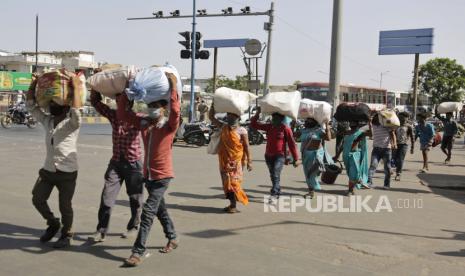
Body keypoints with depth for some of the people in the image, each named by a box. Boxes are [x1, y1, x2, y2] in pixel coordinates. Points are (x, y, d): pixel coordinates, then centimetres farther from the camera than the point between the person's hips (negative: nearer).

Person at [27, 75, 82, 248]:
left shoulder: (72, 123, -9)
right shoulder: (47, 121, 9)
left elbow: (76, 111, -30)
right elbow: (31, 105, 9)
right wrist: (34, 83, 2)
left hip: (67, 172, -6)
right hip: (47, 170, 6)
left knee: (65, 205, 4)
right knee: (37, 199, 10)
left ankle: (66, 235, 24)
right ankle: (53, 224, 34)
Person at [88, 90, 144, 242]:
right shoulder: (113, 115, 4)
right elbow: (95, 101, 7)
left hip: (133, 163, -3)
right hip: (116, 162, 3)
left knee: (135, 198, 9)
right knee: (107, 197, -4)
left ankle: (133, 227, 27)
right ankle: (101, 230, 1)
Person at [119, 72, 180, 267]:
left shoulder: (169, 126, -12)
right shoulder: (143, 123, 1)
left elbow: (176, 111, -31)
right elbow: (122, 114, -1)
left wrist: (173, 87, -33)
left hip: (162, 175, -6)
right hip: (148, 174, 6)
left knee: (148, 211, -12)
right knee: (160, 209, 20)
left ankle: (138, 252, -8)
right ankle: (173, 239, 39)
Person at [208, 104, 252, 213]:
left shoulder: (241, 131, -7)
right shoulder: (223, 127, 7)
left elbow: (246, 147, -6)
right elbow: (211, 117, 11)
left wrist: (249, 161, -9)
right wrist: (213, 104, 0)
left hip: (235, 161, -6)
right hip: (224, 160, 6)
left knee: (233, 182, -5)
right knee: (227, 182, 10)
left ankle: (234, 206, 1)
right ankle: (232, 204, 21)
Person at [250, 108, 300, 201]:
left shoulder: (285, 129, -9)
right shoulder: (269, 127, 5)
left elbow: (292, 144, -7)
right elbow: (254, 124, 10)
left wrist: (295, 159, -6)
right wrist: (257, 113, 0)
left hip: (280, 156, -6)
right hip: (268, 155, 6)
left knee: (276, 175, -18)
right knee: (273, 176, 14)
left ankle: (273, 194, -17)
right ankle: (278, 193, 29)